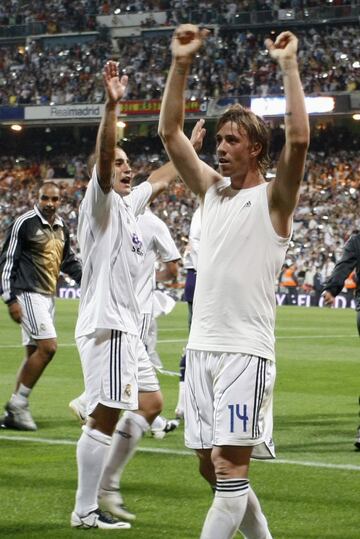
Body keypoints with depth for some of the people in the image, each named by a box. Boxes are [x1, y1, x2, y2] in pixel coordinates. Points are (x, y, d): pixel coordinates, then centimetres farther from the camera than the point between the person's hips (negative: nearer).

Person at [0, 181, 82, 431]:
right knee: (48, 346, -17)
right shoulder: (25, 223, -10)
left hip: (49, 296, 8)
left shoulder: (61, 227, 13)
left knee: (34, 352, 8)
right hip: (29, 294, -8)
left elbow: (69, 261, 26)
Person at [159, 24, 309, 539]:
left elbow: (299, 139, -19)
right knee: (212, 467, 10)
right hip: (202, 344, 7)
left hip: (246, 351, -7)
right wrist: (181, 64, 5)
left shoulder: (273, 197, -2)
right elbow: (170, 132, 13)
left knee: (229, 468, -11)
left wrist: (289, 65, -14)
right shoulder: (212, 188, 15)